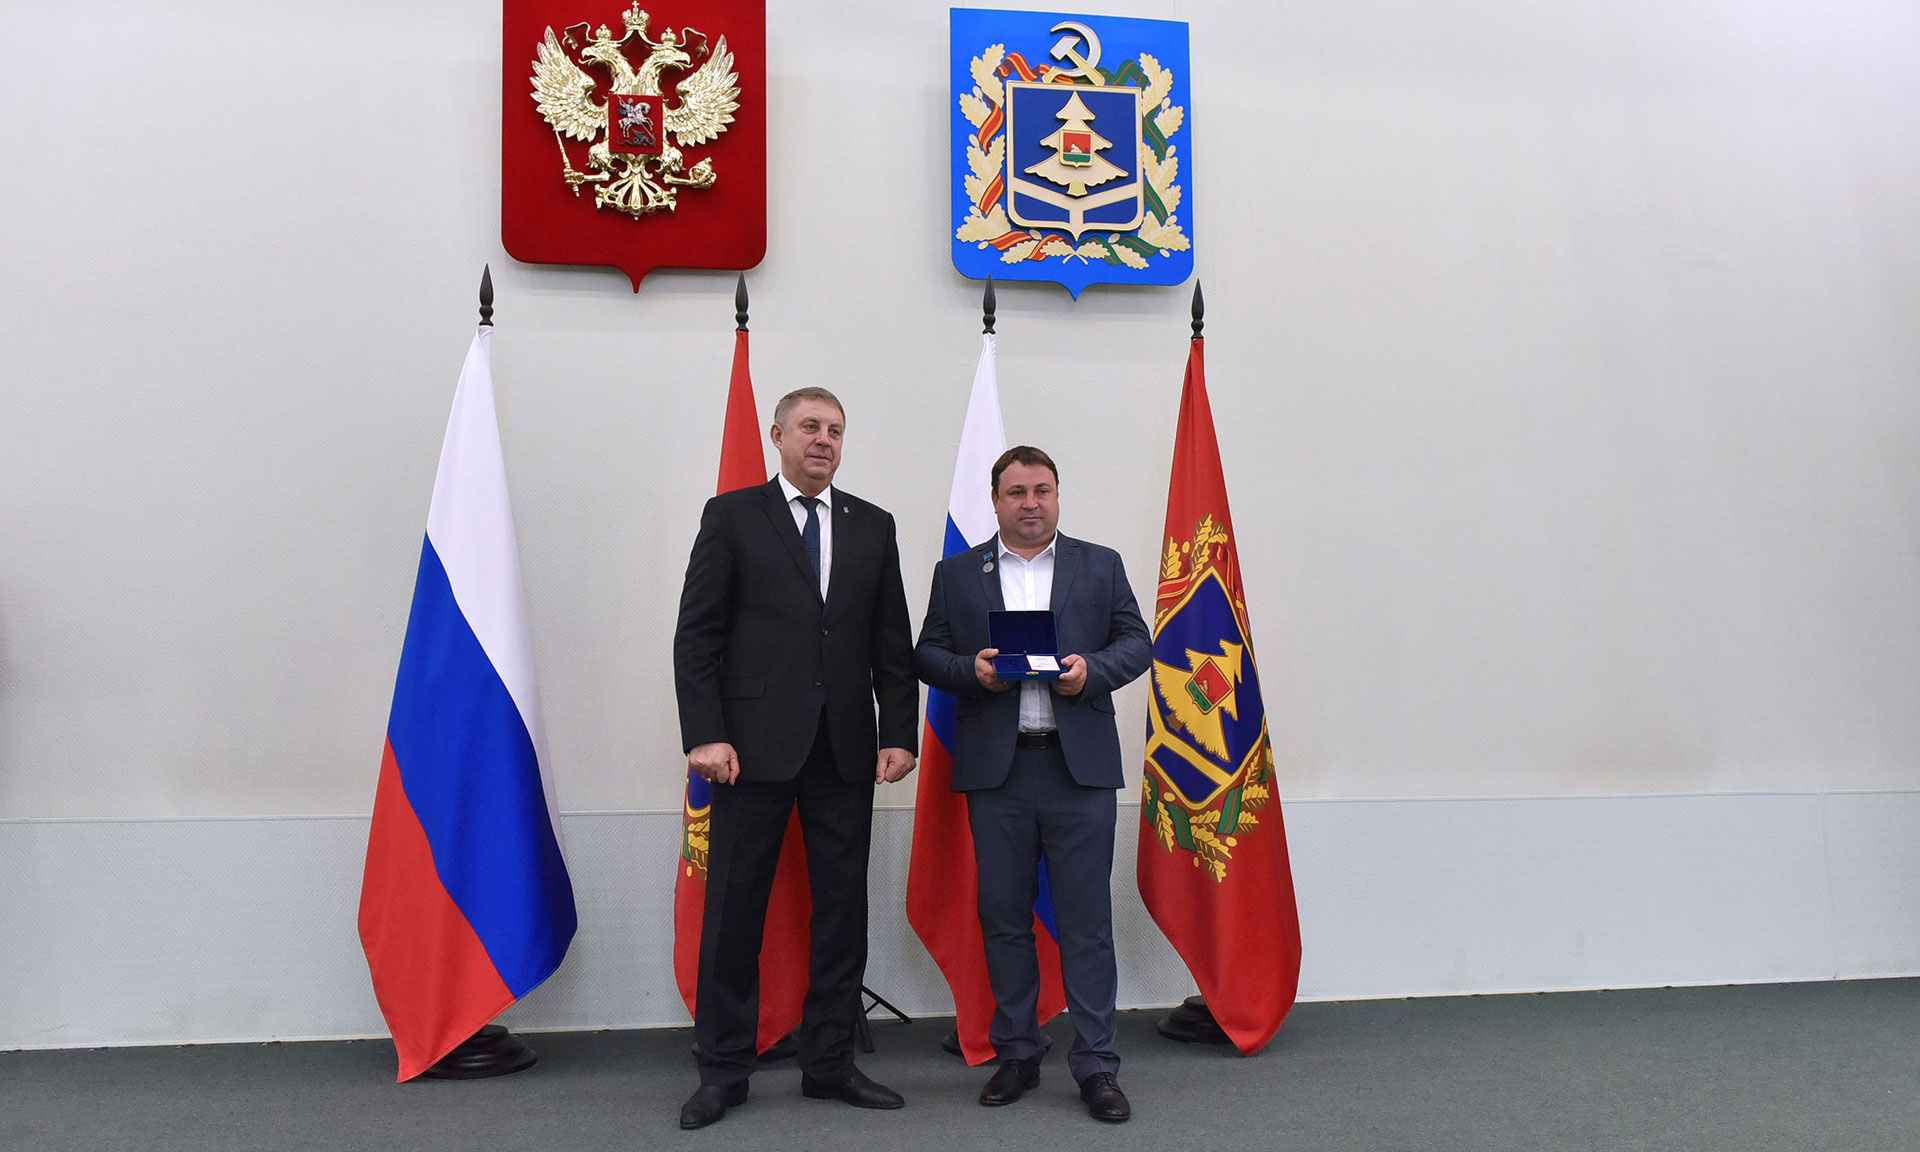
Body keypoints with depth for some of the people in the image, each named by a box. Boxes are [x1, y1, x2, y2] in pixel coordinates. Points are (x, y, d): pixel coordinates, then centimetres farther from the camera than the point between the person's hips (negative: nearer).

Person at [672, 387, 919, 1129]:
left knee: (842, 908, 8)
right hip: (756, 745, -3)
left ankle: (829, 1064, 22)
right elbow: (697, 635, -2)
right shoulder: (732, 516, 3)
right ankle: (724, 1070, 19)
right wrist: (705, 735, -11)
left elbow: (893, 644, 9)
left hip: (846, 748, 3)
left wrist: (899, 734, 1)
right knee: (734, 909, 4)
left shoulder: (872, 526, 11)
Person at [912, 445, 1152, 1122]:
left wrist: (1090, 671, -11)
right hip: (995, 767, 1)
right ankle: (1016, 1055, 22)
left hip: (1080, 766, -1)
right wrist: (973, 671, -11)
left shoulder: (1101, 566, 12)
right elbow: (927, 654, 9)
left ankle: (1096, 1066, 11)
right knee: (1004, 916, 8)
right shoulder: (957, 574, 12)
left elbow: (1136, 643, 8)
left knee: (1087, 919, 1)